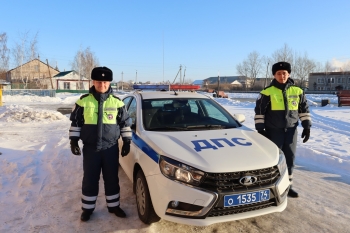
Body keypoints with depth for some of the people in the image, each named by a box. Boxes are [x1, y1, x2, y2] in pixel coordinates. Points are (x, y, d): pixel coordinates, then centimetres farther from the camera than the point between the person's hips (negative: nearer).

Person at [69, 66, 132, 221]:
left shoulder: (117, 102, -1)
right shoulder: (84, 101, -3)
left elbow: (125, 123, 6)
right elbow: (75, 122, 5)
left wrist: (127, 142, 3)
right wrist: (74, 140, 0)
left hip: (111, 148, 1)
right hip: (90, 148, 0)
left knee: (112, 179, 12)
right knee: (90, 180, 10)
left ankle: (114, 206, 29)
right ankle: (88, 208, 28)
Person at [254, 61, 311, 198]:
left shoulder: (297, 91, 2)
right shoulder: (267, 92, -10)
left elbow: (304, 109, 11)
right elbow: (259, 111, -7)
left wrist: (307, 127, 6)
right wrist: (260, 130, -9)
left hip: (291, 131, 4)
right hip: (274, 131, -4)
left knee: (290, 159, 11)